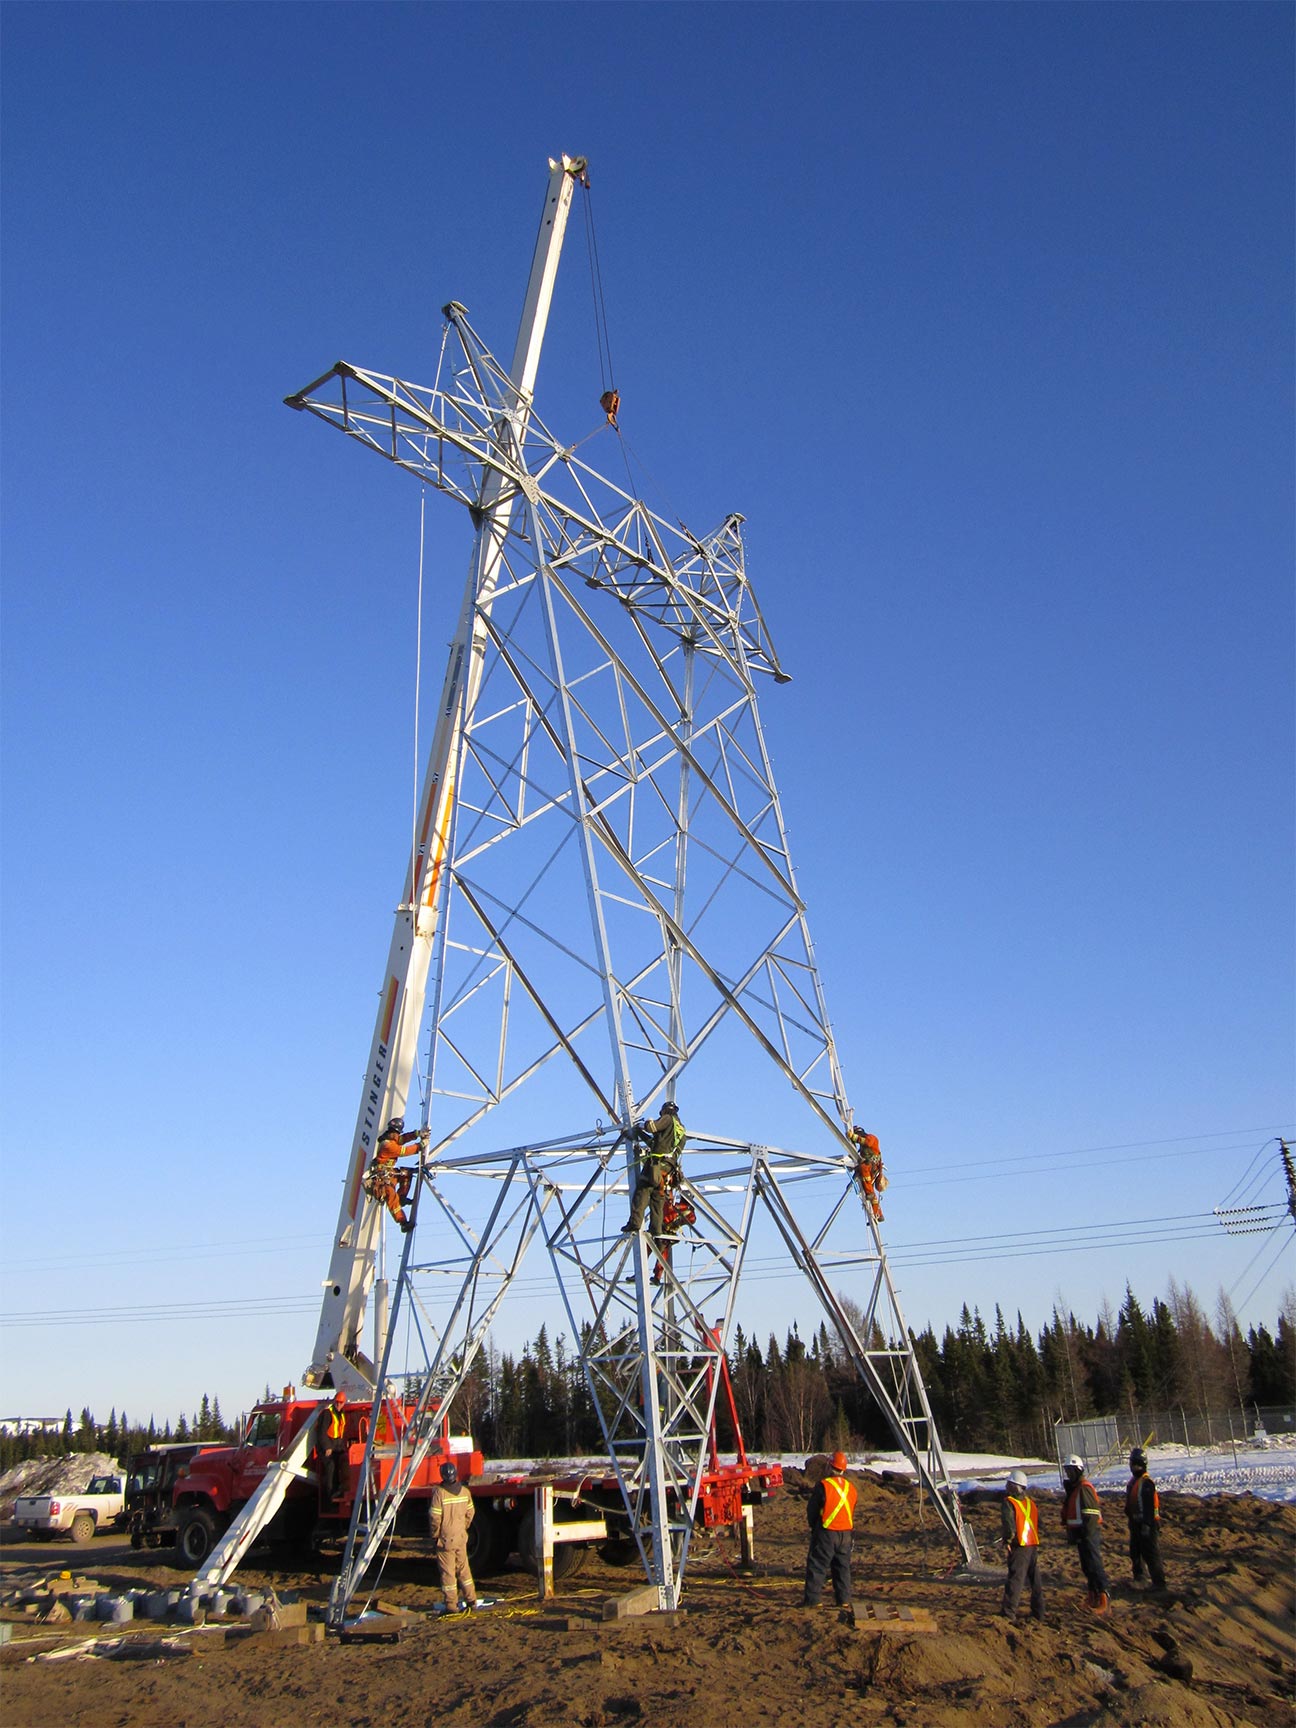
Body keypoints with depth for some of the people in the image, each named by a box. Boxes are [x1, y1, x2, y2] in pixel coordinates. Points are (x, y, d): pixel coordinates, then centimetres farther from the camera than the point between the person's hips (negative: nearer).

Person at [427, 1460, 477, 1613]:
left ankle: (451, 1605, 8)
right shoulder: (464, 1491, -1)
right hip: (461, 1538, 5)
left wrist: (434, 1536, -4)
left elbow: (435, 1517, -17)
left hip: (445, 1539, -5)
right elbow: (470, 1513, 7)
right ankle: (471, 1600, 24)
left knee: (447, 1572, 4)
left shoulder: (439, 1492, -18)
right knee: (463, 1569, 18)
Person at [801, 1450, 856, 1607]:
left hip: (826, 1532, -5)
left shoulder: (823, 1485, -15)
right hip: (846, 1533, 6)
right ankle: (843, 1599, 16)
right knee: (842, 1566, 16)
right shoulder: (850, 1487, 4)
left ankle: (812, 1599, 1)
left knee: (817, 1566, 1)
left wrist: (813, 1526, 12)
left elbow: (812, 1510, -6)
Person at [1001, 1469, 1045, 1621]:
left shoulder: (1009, 1502, -10)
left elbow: (1009, 1524, -20)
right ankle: (1038, 1612, 21)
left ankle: (1009, 1613, -6)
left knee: (1015, 1579, -5)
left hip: (1019, 1546, -7)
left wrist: (1007, 1541, -9)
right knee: (1035, 1581, 15)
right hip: (1033, 1545, 7)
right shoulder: (1030, 1502, 14)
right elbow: (1038, 1523, 17)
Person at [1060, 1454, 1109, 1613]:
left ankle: (1104, 1599, -9)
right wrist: (1071, 1533, 21)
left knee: (1094, 1566, -11)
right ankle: (1093, 1598, 23)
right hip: (1080, 1535, 10)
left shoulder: (1084, 1489, -16)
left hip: (1089, 1534, -10)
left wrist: (1086, 1535, -22)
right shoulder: (1071, 1489, 15)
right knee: (1086, 1567, 15)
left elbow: (1091, 1514, -21)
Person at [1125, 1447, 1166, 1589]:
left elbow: (1149, 1505, -23)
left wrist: (1146, 1524, -26)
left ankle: (1159, 1582, -1)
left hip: (1148, 1523, -10)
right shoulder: (1133, 1481, 12)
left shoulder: (1147, 1482, -18)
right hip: (1136, 1522, 10)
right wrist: (1131, 1518, 23)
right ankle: (1138, 1576, 37)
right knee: (1135, 1551, 21)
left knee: (1151, 1553, -6)